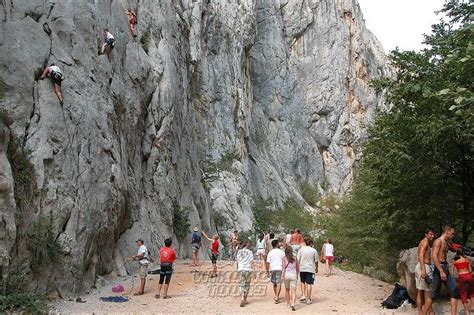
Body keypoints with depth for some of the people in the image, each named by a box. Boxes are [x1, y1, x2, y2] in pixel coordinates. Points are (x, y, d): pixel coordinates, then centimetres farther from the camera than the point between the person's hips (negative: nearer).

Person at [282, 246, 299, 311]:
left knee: (287, 289, 20)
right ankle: (292, 304, -22)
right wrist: (297, 274, 28)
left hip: (286, 274, 0)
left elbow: (284, 268, -10)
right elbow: (298, 268, 13)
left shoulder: (284, 258, 1)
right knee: (293, 290, -3)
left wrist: (283, 276, -11)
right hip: (293, 274, 0)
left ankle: (288, 303, 33)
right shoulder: (294, 258, 8)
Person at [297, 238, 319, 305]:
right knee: (309, 284, 1)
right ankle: (308, 299, 3)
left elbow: (297, 260, 0)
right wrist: (316, 268, 19)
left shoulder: (301, 250, 1)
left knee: (303, 282, 20)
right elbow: (316, 261, 5)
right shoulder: (314, 251, 0)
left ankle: (304, 295, 9)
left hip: (302, 269, 2)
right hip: (310, 269, -2)